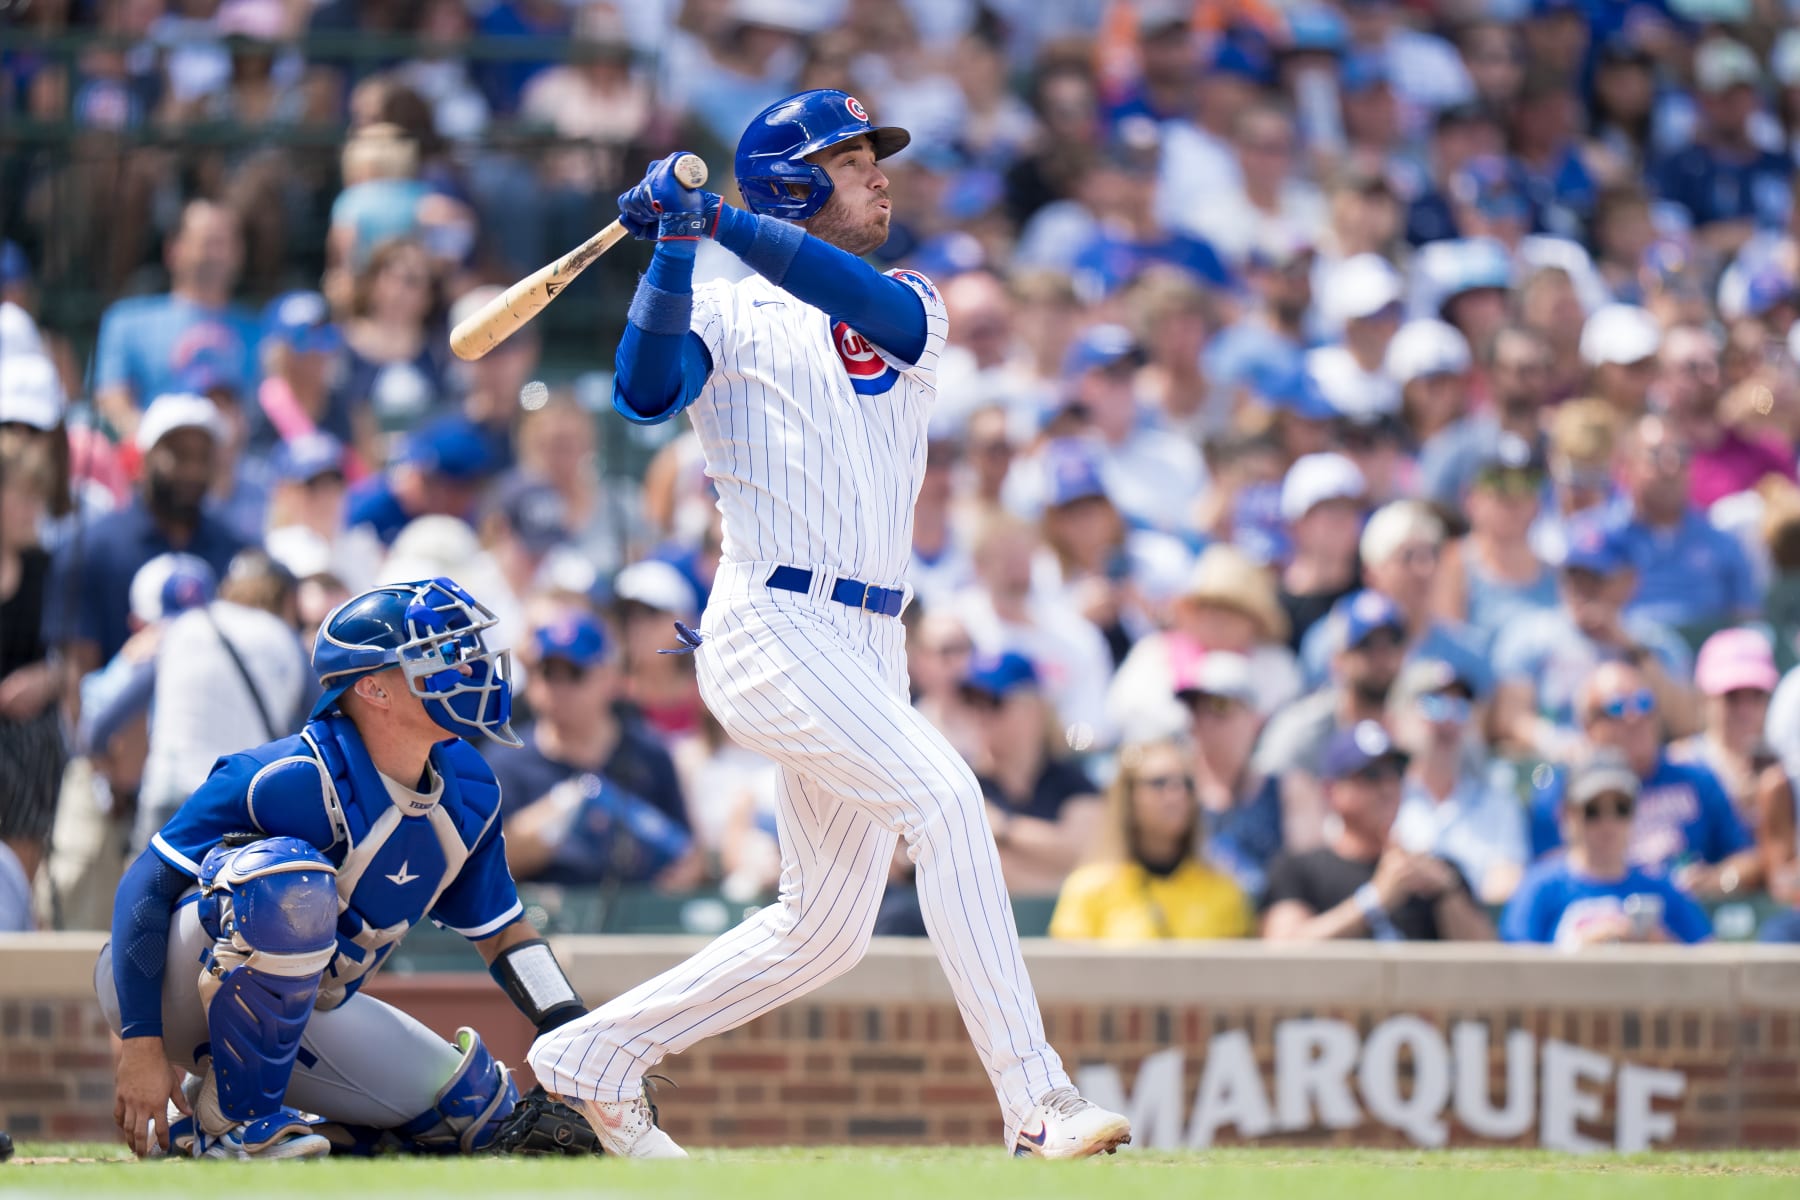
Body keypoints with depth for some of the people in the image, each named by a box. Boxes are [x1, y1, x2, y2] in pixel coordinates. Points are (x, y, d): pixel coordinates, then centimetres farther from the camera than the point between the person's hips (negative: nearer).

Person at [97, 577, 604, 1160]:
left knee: (483, 1111, 3)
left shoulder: (469, 792, -3)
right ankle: (232, 1116, -20)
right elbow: (147, 886, -23)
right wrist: (141, 1045, -28)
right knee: (292, 879, -37)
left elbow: (502, 931, 10)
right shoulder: (288, 779, -27)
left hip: (291, 1011, 8)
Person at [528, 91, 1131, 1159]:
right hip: (773, 625, -7)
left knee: (827, 928, 8)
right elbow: (647, 393, -14)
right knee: (945, 798, -23)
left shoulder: (911, 305, 17)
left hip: (869, 647, 7)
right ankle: (1037, 1109, -28)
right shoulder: (724, 312, 6)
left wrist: (719, 221, -18)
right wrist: (676, 250, -22)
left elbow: (874, 305, -8)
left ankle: (596, 1056, 23)